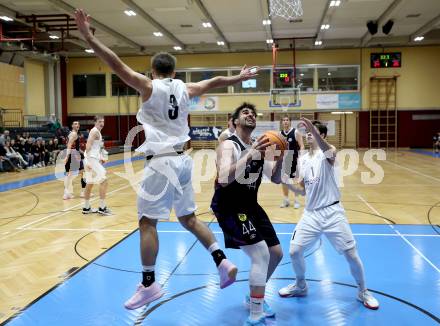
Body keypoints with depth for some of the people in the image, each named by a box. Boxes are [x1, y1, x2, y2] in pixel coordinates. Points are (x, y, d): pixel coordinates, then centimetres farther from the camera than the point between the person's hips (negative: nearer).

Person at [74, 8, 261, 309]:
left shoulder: (150, 87, -5)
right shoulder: (186, 89, 10)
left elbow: (117, 65, -12)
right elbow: (215, 82, 22)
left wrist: (88, 37, -12)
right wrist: (239, 78, 37)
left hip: (162, 162, -6)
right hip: (182, 160, 6)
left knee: (147, 222, 1)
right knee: (189, 218, 18)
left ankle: (149, 285, 5)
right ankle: (223, 262, 14)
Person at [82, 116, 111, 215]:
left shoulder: (98, 132, 19)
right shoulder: (94, 131, -11)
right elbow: (88, 145, -21)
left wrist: (101, 157, 17)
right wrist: (88, 161, -28)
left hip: (94, 159, 10)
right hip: (92, 159, -10)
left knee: (90, 184, 15)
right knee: (104, 181, -8)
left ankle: (86, 208, 23)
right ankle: (102, 207, -6)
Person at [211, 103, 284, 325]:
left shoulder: (258, 147, 6)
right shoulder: (229, 145, -16)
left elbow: (276, 179, 5)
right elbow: (224, 179, -34)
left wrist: (281, 158, -13)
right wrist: (250, 154, -38)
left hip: (250, 206, 9)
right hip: (230, 208, -8)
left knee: (276, 253, 12)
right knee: (261, 255, -17)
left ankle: (255, 298, 34)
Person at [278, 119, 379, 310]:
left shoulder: (327, 153, -8)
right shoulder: (302, 160, 9)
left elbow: (329, 152, -37)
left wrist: (314, 131, -53)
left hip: (332, 212, -5)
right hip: (311, 213, 5)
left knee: (351, 254, -1)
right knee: (294, 252, -2)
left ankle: (363, 291, 23)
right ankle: (300, 285, 24)